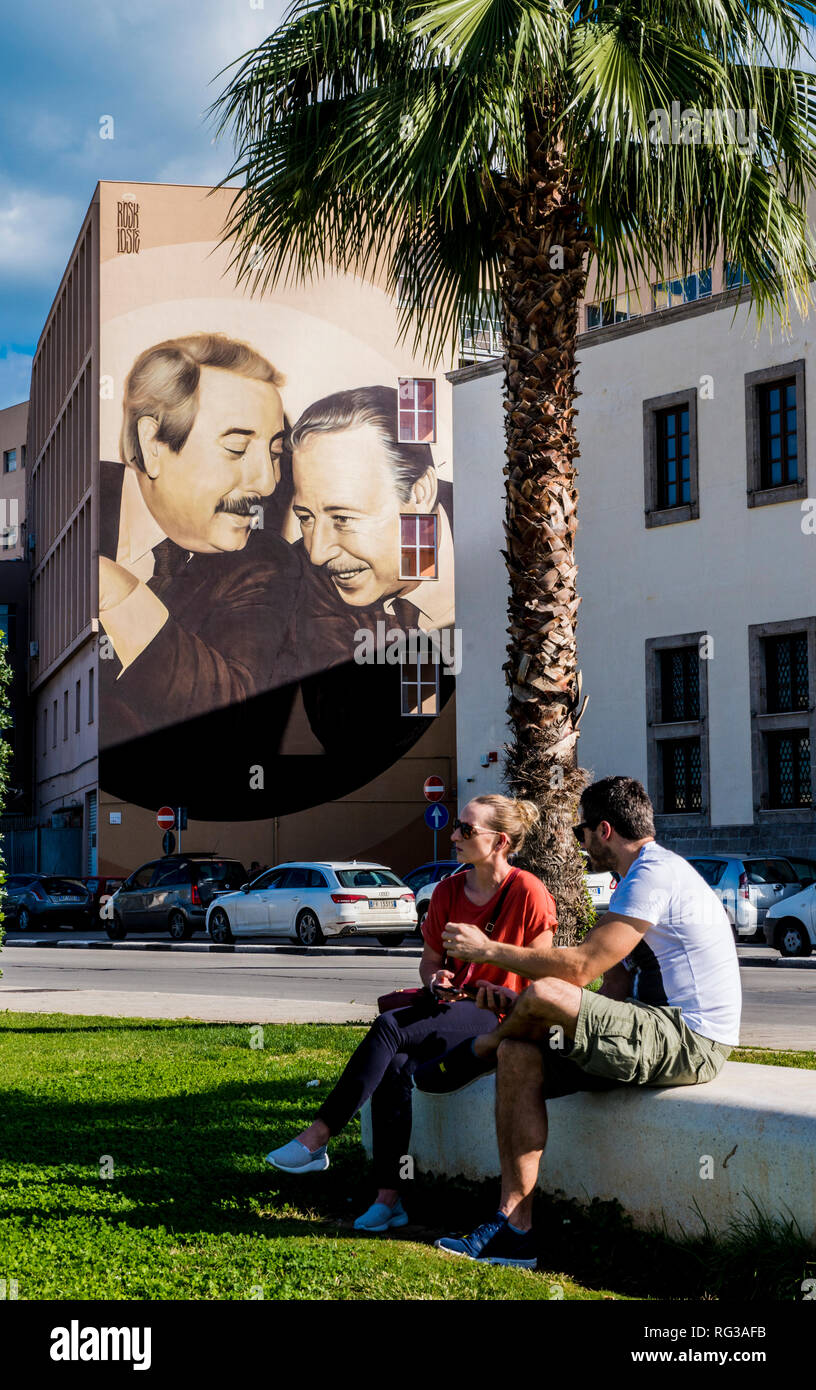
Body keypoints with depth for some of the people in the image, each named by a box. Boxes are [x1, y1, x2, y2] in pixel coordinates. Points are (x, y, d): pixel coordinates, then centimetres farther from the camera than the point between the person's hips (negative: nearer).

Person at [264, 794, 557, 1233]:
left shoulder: (527, 892, -7)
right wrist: (435, 979, -3)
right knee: (395, 1065, -28)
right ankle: (387, 1196, -28)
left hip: (496, 1016, -6)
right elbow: (429, 960, 20)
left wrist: (501, 992, -18)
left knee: (390, 1027, -30)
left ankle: (317, 1137, -26)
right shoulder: (448, 891, 10)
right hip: (452, 1007, 6)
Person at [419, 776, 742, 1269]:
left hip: (688, 1042, -11)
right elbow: (614, 989, 17)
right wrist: (519, 1008, 9)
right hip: (668, 1036, 11)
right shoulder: (645, 876, 21)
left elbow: (581, 967, -21)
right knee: (519, 1057, -1)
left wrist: (489, 949, -11)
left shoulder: (655, 873, -14)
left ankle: (480, 1049, 10)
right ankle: (514, 1229, -4)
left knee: (544, 995, -26)